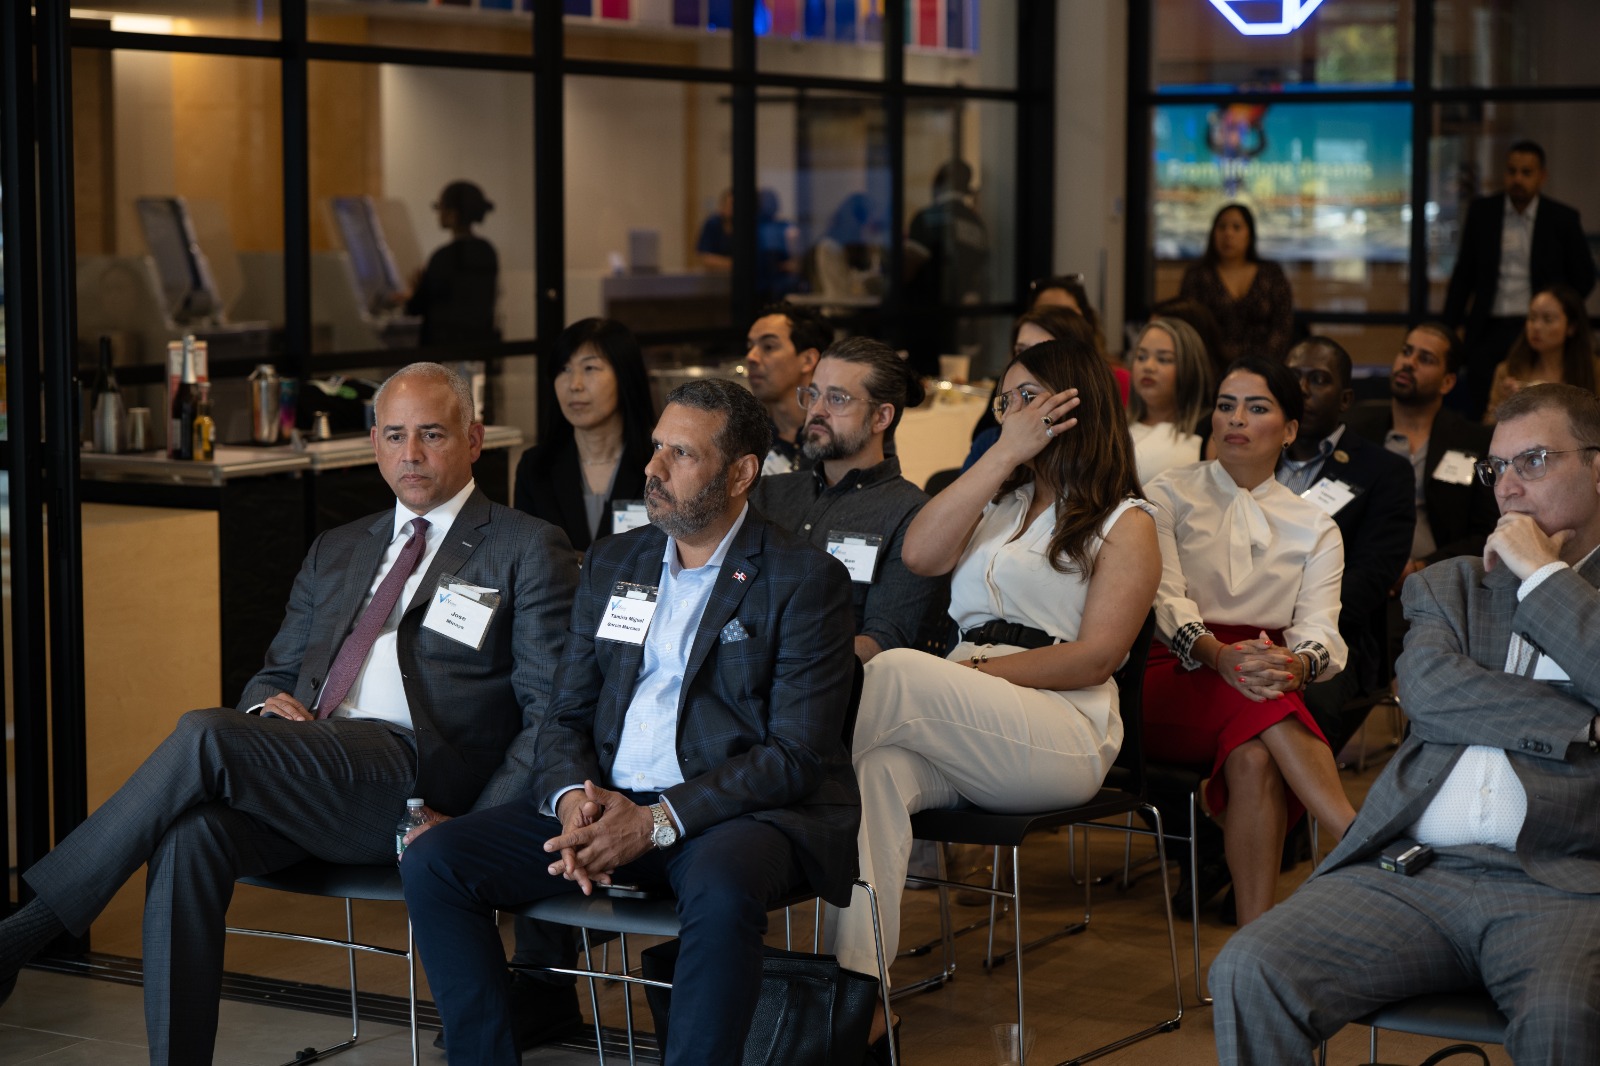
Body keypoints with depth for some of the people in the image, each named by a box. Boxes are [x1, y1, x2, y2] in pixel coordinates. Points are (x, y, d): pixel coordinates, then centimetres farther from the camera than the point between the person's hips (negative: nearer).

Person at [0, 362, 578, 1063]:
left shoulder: (529, 551, 8)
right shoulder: (336, 551, 27)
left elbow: (552, 711, 1)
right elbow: (276, 673, 30)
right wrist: (267, 705, 3)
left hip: (409, 781, -5)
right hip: (302, 778, 5)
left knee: (206, 735, -27)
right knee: (191, 836, -29)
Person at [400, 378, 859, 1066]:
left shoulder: (805, 579, -1)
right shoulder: (612, 564, 17)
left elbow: (797, 755, -10)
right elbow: (566, 717, 15)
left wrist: (657, 821, -19)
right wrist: (573, 798, -10)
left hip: (735, 807, -5)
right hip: (606, 803, 6)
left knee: (721, 888, -40)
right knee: (432, 861, -14)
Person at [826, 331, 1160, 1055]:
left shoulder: (1126, 525, 10)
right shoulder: (1000, 501, 29)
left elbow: (1097, 656, -3)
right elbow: (920, 555, 7)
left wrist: (976, 671, -12)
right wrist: (1006, 452, 7)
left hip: (1064, 737, -5)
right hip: (965, 724, 5)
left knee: (898, 672, -32)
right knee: (878, 773, -32)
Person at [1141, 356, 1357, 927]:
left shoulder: (1315, 529, 18)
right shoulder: (1169, 495, 12)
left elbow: (1321, 628, 1)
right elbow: (1165, 601, -5)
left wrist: (1296, 664, -26)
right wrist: (1220, 655, -27)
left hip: (1275, 691, 1)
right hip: (1174, 683, -1)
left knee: (1256, 756, -37)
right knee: (1257, 700, -37)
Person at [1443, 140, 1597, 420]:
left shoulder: (1563, 219, 1)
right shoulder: (1482, 212, 6)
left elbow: (1584, 278, 10)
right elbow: (1463, 275, 11)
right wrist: (1451, 326, 7)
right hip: (1490, 331, 2)